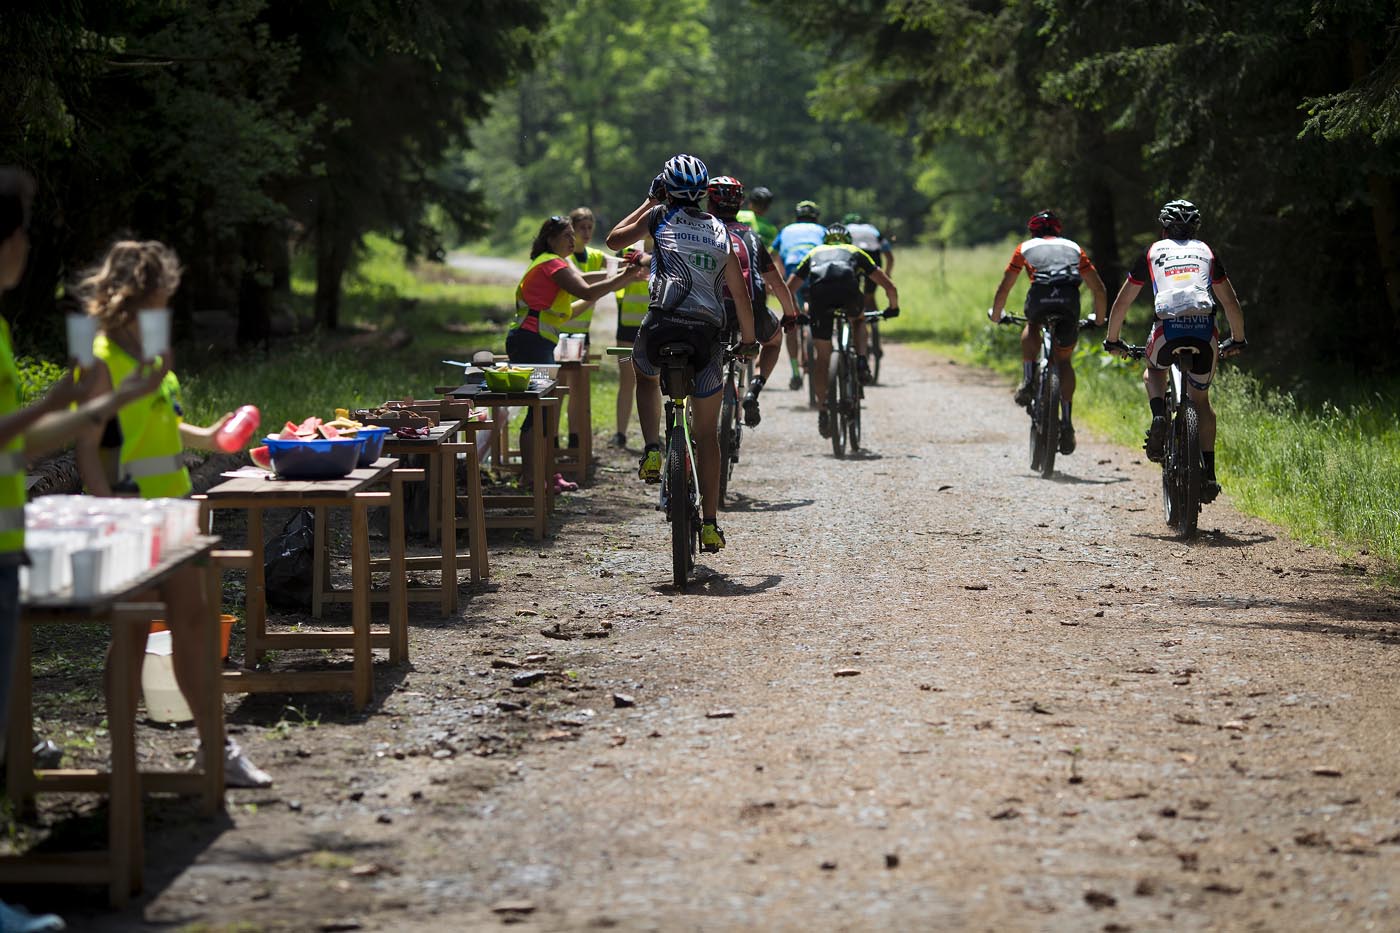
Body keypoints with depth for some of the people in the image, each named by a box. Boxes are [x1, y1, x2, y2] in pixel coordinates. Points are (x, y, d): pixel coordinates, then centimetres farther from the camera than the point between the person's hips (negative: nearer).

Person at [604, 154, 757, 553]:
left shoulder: (660, 217, 8)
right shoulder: (720, 232, 16)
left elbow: (615, 239, 21)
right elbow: (740, 294, 15)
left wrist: (648, 203, 29)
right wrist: (748, 339, 27)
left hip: (663, 322, -2)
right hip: (707, 332, 2)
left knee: (645, 375, 35)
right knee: (707, 433, 12)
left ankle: (652, 451, 11)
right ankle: (709, 524, 10)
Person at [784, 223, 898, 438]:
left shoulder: (814, 254, 39)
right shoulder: (856, 252, 36)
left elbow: (788, 289, 32)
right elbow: (890, 286, 31)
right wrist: (893, 308, 48)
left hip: (819, 292, 1)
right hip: (848, 289, -1)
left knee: (822, 356, 14)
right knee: (859, 321, 35)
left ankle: (823, 411, 12)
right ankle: (861, 361, 11)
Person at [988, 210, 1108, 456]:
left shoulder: (1026, 247, 32)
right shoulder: (1073, 248, 36)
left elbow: (1003, 289, 33)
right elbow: (1100, 290, 32)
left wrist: (996, 316, 49)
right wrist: (1099, 320, 46)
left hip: (1040, 296, -1)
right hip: (1069, 298, 1)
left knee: (1032, 326, 35)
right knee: (1064, 360, 18)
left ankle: (1028, 381, 15)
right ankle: (1066, 422, 7)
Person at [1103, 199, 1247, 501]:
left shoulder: (1153, 252, 23)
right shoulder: (1206, 252, 27)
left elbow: (1121, 303, 26)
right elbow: (1232, 303, 29)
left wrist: (1112, 341, 38)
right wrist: (1237, 340, 43)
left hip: (1168, 326, -1)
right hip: (1205, 329, 1)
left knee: (1154, 371, 31)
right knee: (1201, 399, 20)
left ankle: (1159, 419, 1)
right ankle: (1209, 473, 10)